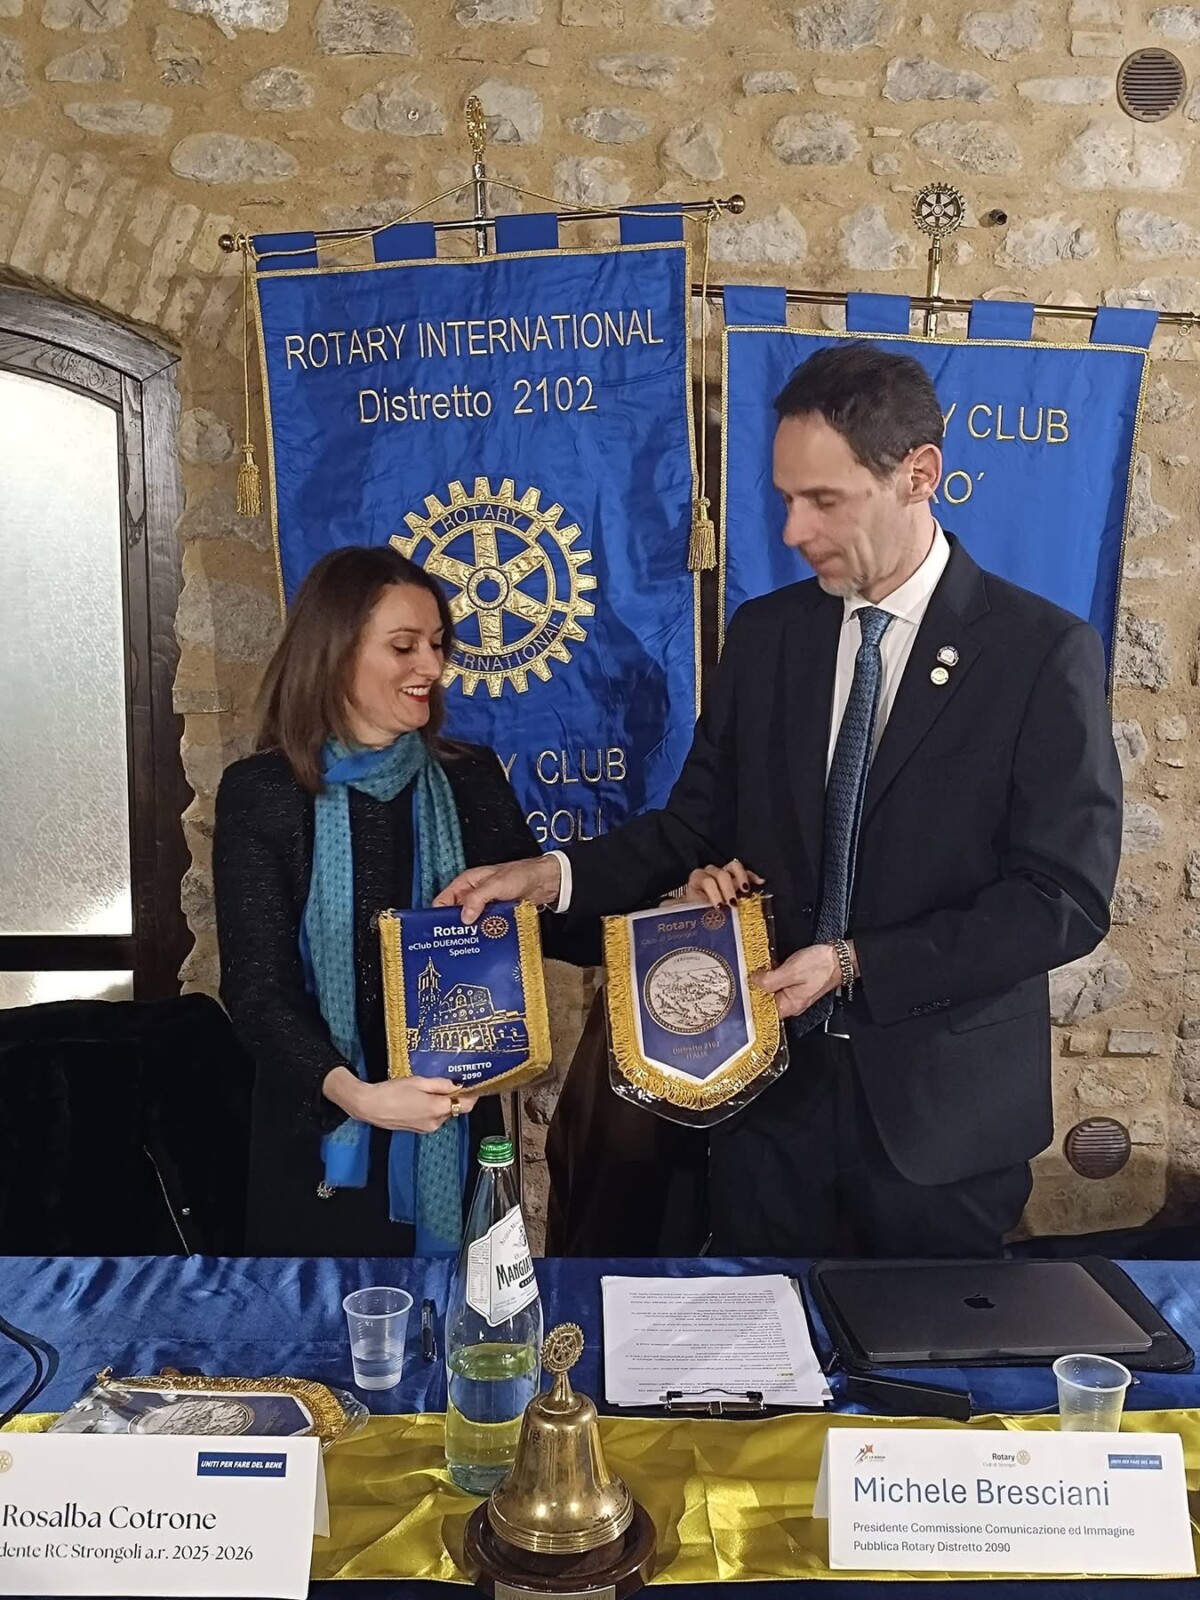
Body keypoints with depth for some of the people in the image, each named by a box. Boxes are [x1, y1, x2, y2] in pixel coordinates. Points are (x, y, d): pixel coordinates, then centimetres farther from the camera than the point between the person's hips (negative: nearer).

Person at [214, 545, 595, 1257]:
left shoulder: (470, 779, 1)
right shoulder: (261, 793, -8)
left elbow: (545, 915, 2)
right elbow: (257, 987, -13)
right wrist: (353, 1093, -29)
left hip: (456, 1133, 2)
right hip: (322, 1143, -2)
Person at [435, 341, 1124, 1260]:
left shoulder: (1045, 651, -11)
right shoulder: (765, 634, 2)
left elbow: (1064, 899, -14)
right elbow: (698, 821, 7)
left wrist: (855, 964, -19)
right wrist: (557, 874, -9)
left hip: (943, 1105, -3)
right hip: (774, 1082, 3)